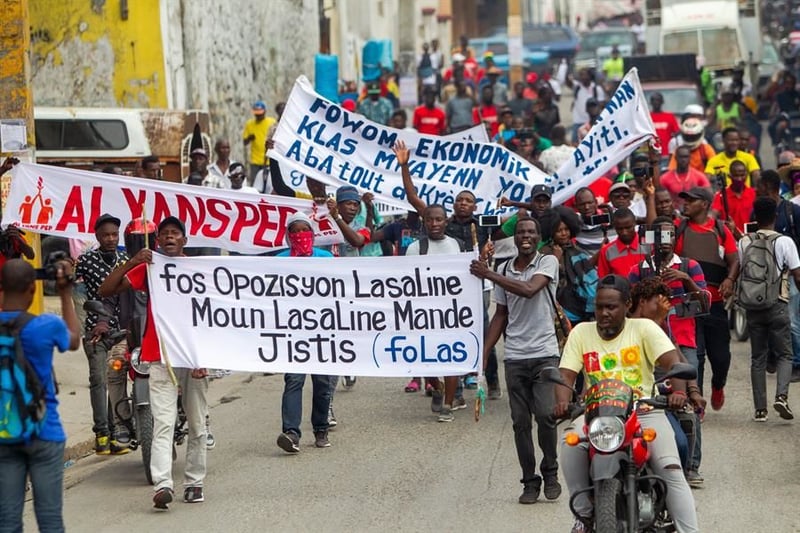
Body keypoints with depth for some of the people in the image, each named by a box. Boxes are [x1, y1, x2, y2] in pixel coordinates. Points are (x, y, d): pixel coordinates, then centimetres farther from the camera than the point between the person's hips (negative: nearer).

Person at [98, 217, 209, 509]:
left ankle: (194, 482, 19)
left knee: (197, 424, 9)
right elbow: (105, 290, -1)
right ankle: (162, 484, -22)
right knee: (163, 422, -13)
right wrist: (131, 262, -12)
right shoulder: (147, 268, 5)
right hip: (160, 357, -2)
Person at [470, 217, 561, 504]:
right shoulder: (505, 270, 12)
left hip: (544, 353, -4)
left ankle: (550, 472, 5)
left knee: (545, 414, -14)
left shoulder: (548, 262, -1)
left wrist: (489, 275, -12)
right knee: (520, 422, 2)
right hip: (514, 358, 4)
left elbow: (530, 289, -19)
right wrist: (484, 352, 10)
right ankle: (530, 481, 9)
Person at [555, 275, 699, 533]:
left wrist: (678, 391, -30)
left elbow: (672, 361, -9)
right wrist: (563, 403, -21)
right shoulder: (581, 332, 10)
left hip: (644, 411, -1)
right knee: (571, 444, -30)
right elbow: (566, 376, 2)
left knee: (670, 468, -22)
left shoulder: (643, 328, 4)